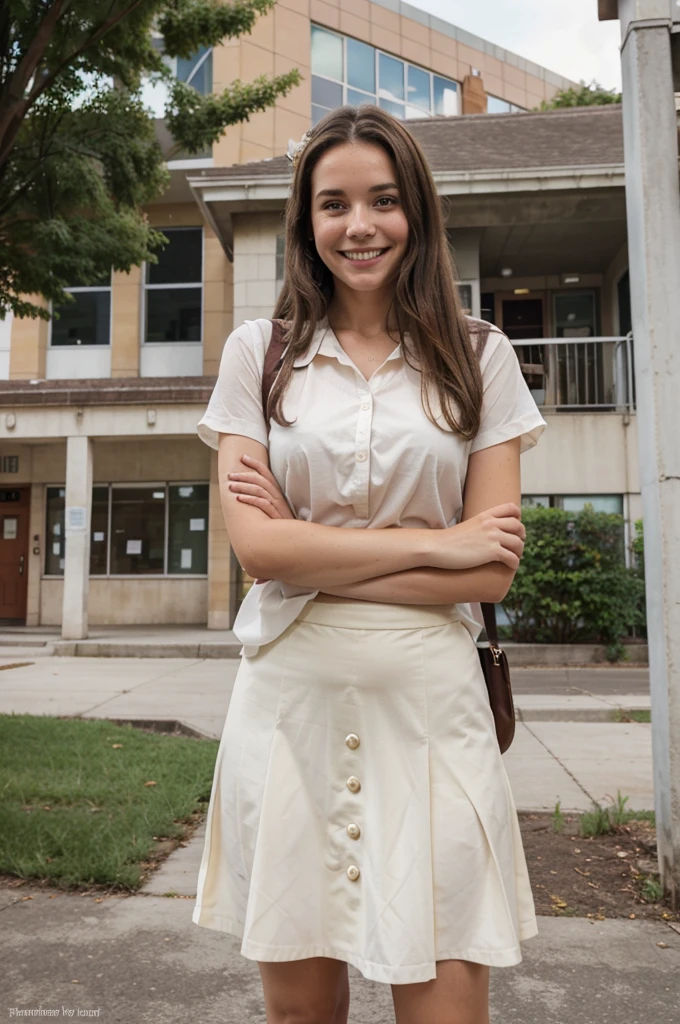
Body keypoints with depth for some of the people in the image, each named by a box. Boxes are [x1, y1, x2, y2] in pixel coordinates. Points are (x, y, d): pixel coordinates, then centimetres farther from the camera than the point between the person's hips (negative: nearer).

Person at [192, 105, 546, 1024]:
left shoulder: (479, 359, 5)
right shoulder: (258, 353, 6)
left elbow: (493, 570, -3)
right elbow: (257, 546, -6)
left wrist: (313, 553, -9)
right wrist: (434, 544, -9)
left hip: (428, 704, 0)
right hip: (290, 700, 1)